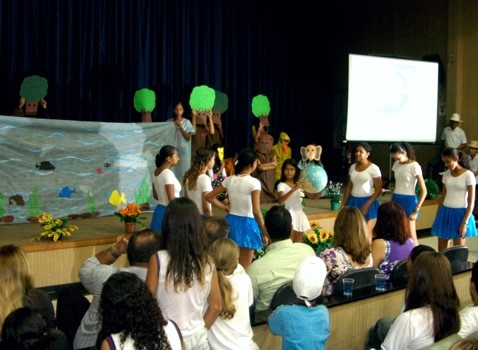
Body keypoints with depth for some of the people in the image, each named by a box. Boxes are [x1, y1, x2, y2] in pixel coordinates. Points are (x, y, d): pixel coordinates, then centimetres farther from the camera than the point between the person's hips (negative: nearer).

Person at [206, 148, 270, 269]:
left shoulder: (229, 180, 1)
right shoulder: (254, 182, -16)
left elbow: (209, 197, 6)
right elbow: (256, 211, -19)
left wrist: (226, 208, 9)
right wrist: (265, 233, -12)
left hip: (231, 221, 6)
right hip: (247, 224, -6)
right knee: (244, 268, 5)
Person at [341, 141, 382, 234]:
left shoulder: (373, 168, -7)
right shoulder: (352, 167, 10)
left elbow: (378, 190, -8)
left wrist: (367, 205, -16)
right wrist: (343, 204, 6)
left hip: (367, 202, -5)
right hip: (353, 202, 5)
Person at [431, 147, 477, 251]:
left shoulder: (468, 175, -10)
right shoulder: (446, 174, 7)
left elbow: (471, 202, -11)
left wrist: (464, 223, -16)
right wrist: (437, 217, 13)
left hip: (460, 213, -5)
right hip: (445, 213, 6)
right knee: (441, 250, 7)